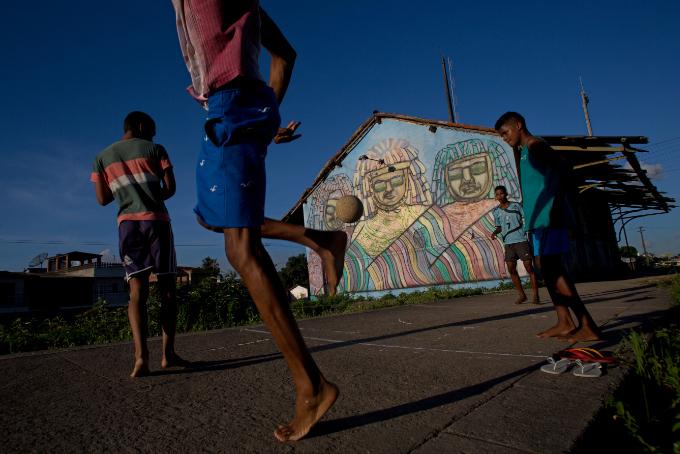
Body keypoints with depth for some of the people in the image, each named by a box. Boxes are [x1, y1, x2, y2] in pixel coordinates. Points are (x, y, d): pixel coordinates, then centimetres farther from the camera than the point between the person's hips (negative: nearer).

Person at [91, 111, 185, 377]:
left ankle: (141, 355, -18)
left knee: (137, 290, -4)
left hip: (127, 223, 3)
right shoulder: (155, 150, 6)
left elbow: (103, 199, 13)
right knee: (167, 288, 2)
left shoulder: (102, 157, 16)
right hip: (157, 220, -3)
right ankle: (168, 353, 1)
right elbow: (170, 188, 0)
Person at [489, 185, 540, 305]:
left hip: (521, 240, -4)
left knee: (529, 266, -5)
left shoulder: (516, 205, 1)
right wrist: (494, 232, 0)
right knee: (511, 269, 2)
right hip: (508, 243, 4)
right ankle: (521, 295, 15)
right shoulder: (496, 211, 10)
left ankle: (535, 295, 1)